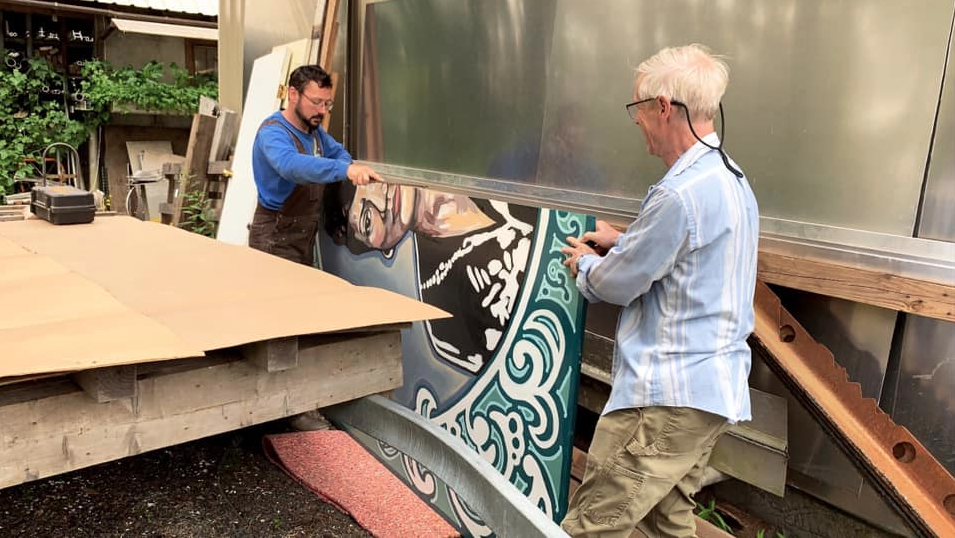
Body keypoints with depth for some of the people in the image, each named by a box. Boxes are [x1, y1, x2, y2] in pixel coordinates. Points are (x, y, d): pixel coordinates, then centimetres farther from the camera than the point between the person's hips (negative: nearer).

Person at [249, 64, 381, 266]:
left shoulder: (314, 129, 7)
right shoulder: (273, 132, -20)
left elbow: (337, 151, 25)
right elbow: (291, 165, -41)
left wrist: (348, 167, 0)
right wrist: (344, 170, -55)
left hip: (306, 237, 8)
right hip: (276, 239, -8)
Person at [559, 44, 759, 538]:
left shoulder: (679, 195, -21)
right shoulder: (732, 181, 12)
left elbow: (617, 285, -11)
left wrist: (586, 264, 10)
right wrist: (624, 242, 16)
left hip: (667, 395, -10)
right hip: (713, 387, 10)